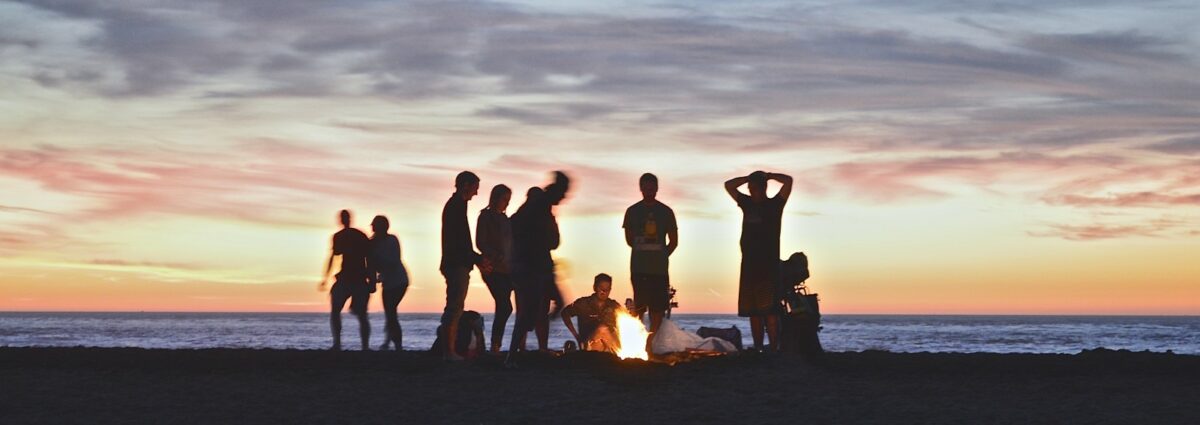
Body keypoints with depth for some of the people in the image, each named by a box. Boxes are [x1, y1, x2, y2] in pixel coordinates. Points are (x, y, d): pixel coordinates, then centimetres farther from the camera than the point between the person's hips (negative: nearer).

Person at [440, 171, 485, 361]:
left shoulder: (454, 205, 19)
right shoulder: (456, 206, -12)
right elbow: (459, 241, -18)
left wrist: (477, 259, 17)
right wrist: (478, 259, -11)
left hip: (455, 265, 10)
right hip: (457, 265, -10)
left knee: (454, 307, 11)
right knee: (454, 307, -10)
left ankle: (449, 349, 14)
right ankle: (449, 350, -11)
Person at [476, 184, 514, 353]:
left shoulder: (504, 219, 18)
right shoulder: (486, 217, -1)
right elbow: (480, 243, -7)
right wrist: (498, 258, -16)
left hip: (506, 270, 6)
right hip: (492, 269, -6)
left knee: (503, 308, 1)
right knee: (505, 307, -15)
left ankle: (495, 347, 2)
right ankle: (495, 347, -12)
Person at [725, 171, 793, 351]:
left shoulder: (774, 204, 2)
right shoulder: (747, 204, 16)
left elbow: (788, 180, -8)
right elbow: (728, 185, 23)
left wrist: (767, 175, 5)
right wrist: (749, 177, 15)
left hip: (769, 266, -5)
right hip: (749, 266, 5)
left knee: (769, 311, -13)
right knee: (753, 312, 4)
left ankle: (774, 349, -16)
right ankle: (758, 350, 6)